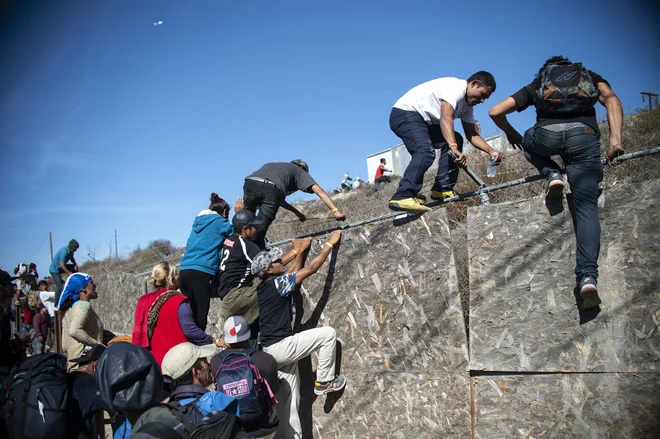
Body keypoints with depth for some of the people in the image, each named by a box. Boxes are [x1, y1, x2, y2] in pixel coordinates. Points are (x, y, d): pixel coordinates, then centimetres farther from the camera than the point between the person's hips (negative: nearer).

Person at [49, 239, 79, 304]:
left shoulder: (70, 251, -6)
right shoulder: (64, 252, -31)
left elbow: (71, 258, 14)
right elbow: (62, 264, -32)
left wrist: (75, 264, -6)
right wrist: (69, 273, -29)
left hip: (60, 268, 8)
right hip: (54, 269, -8)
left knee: (75, 268, 2)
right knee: (59, 286, -13)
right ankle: (57, 303, -6)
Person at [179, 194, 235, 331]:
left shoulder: (198, 222, 24)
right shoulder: (220, 222, 5)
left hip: (184, 272, 7)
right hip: (200, 273, -7)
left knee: (191, 318, 6)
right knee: (200, 319, -10)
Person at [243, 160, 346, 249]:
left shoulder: (272, 166, 44)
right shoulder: (300, 171, 29)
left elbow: (278, 197, 47)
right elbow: (319, 191, 15)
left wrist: (296, 212, 49)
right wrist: (335, 211, 10)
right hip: (271, 189, -5)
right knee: (259, 230, -1)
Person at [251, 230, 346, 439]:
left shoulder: (265, 287, 13)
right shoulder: (277, 283, -13)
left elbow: (293, 273, 30)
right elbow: (311, 269, -10)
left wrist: (301, 251, 35)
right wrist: (330, 243, -1)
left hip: (274, 349, 9)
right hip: (281, 347, -9)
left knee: (288, 401, 11)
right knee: (328, 333, -5)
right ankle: (324, 381, 4)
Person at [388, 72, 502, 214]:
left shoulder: (467, 105, 14)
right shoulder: (456, 86, -17)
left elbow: (472, 135, 12)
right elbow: (445, 117, -32)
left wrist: (491, 151, -5)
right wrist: (454, 148, -43)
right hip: (404, 113, -10)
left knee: (455, 139, 4)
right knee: (426, 152, -30)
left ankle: (442, 190, -2)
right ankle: (402, 197, -40)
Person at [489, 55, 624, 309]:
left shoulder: (535, 85, 32)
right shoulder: (590, 76, 32)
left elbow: (495, 112, 25)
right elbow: (611, 99, 8)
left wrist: (510, 133, 43)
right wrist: (615, 139, -2)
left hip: (547, 135, 0)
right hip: (584, 136, 0)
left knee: (528, 142, 38)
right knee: (586, 206, -3)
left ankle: (552, 175, 10)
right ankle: (588, 276, -19)